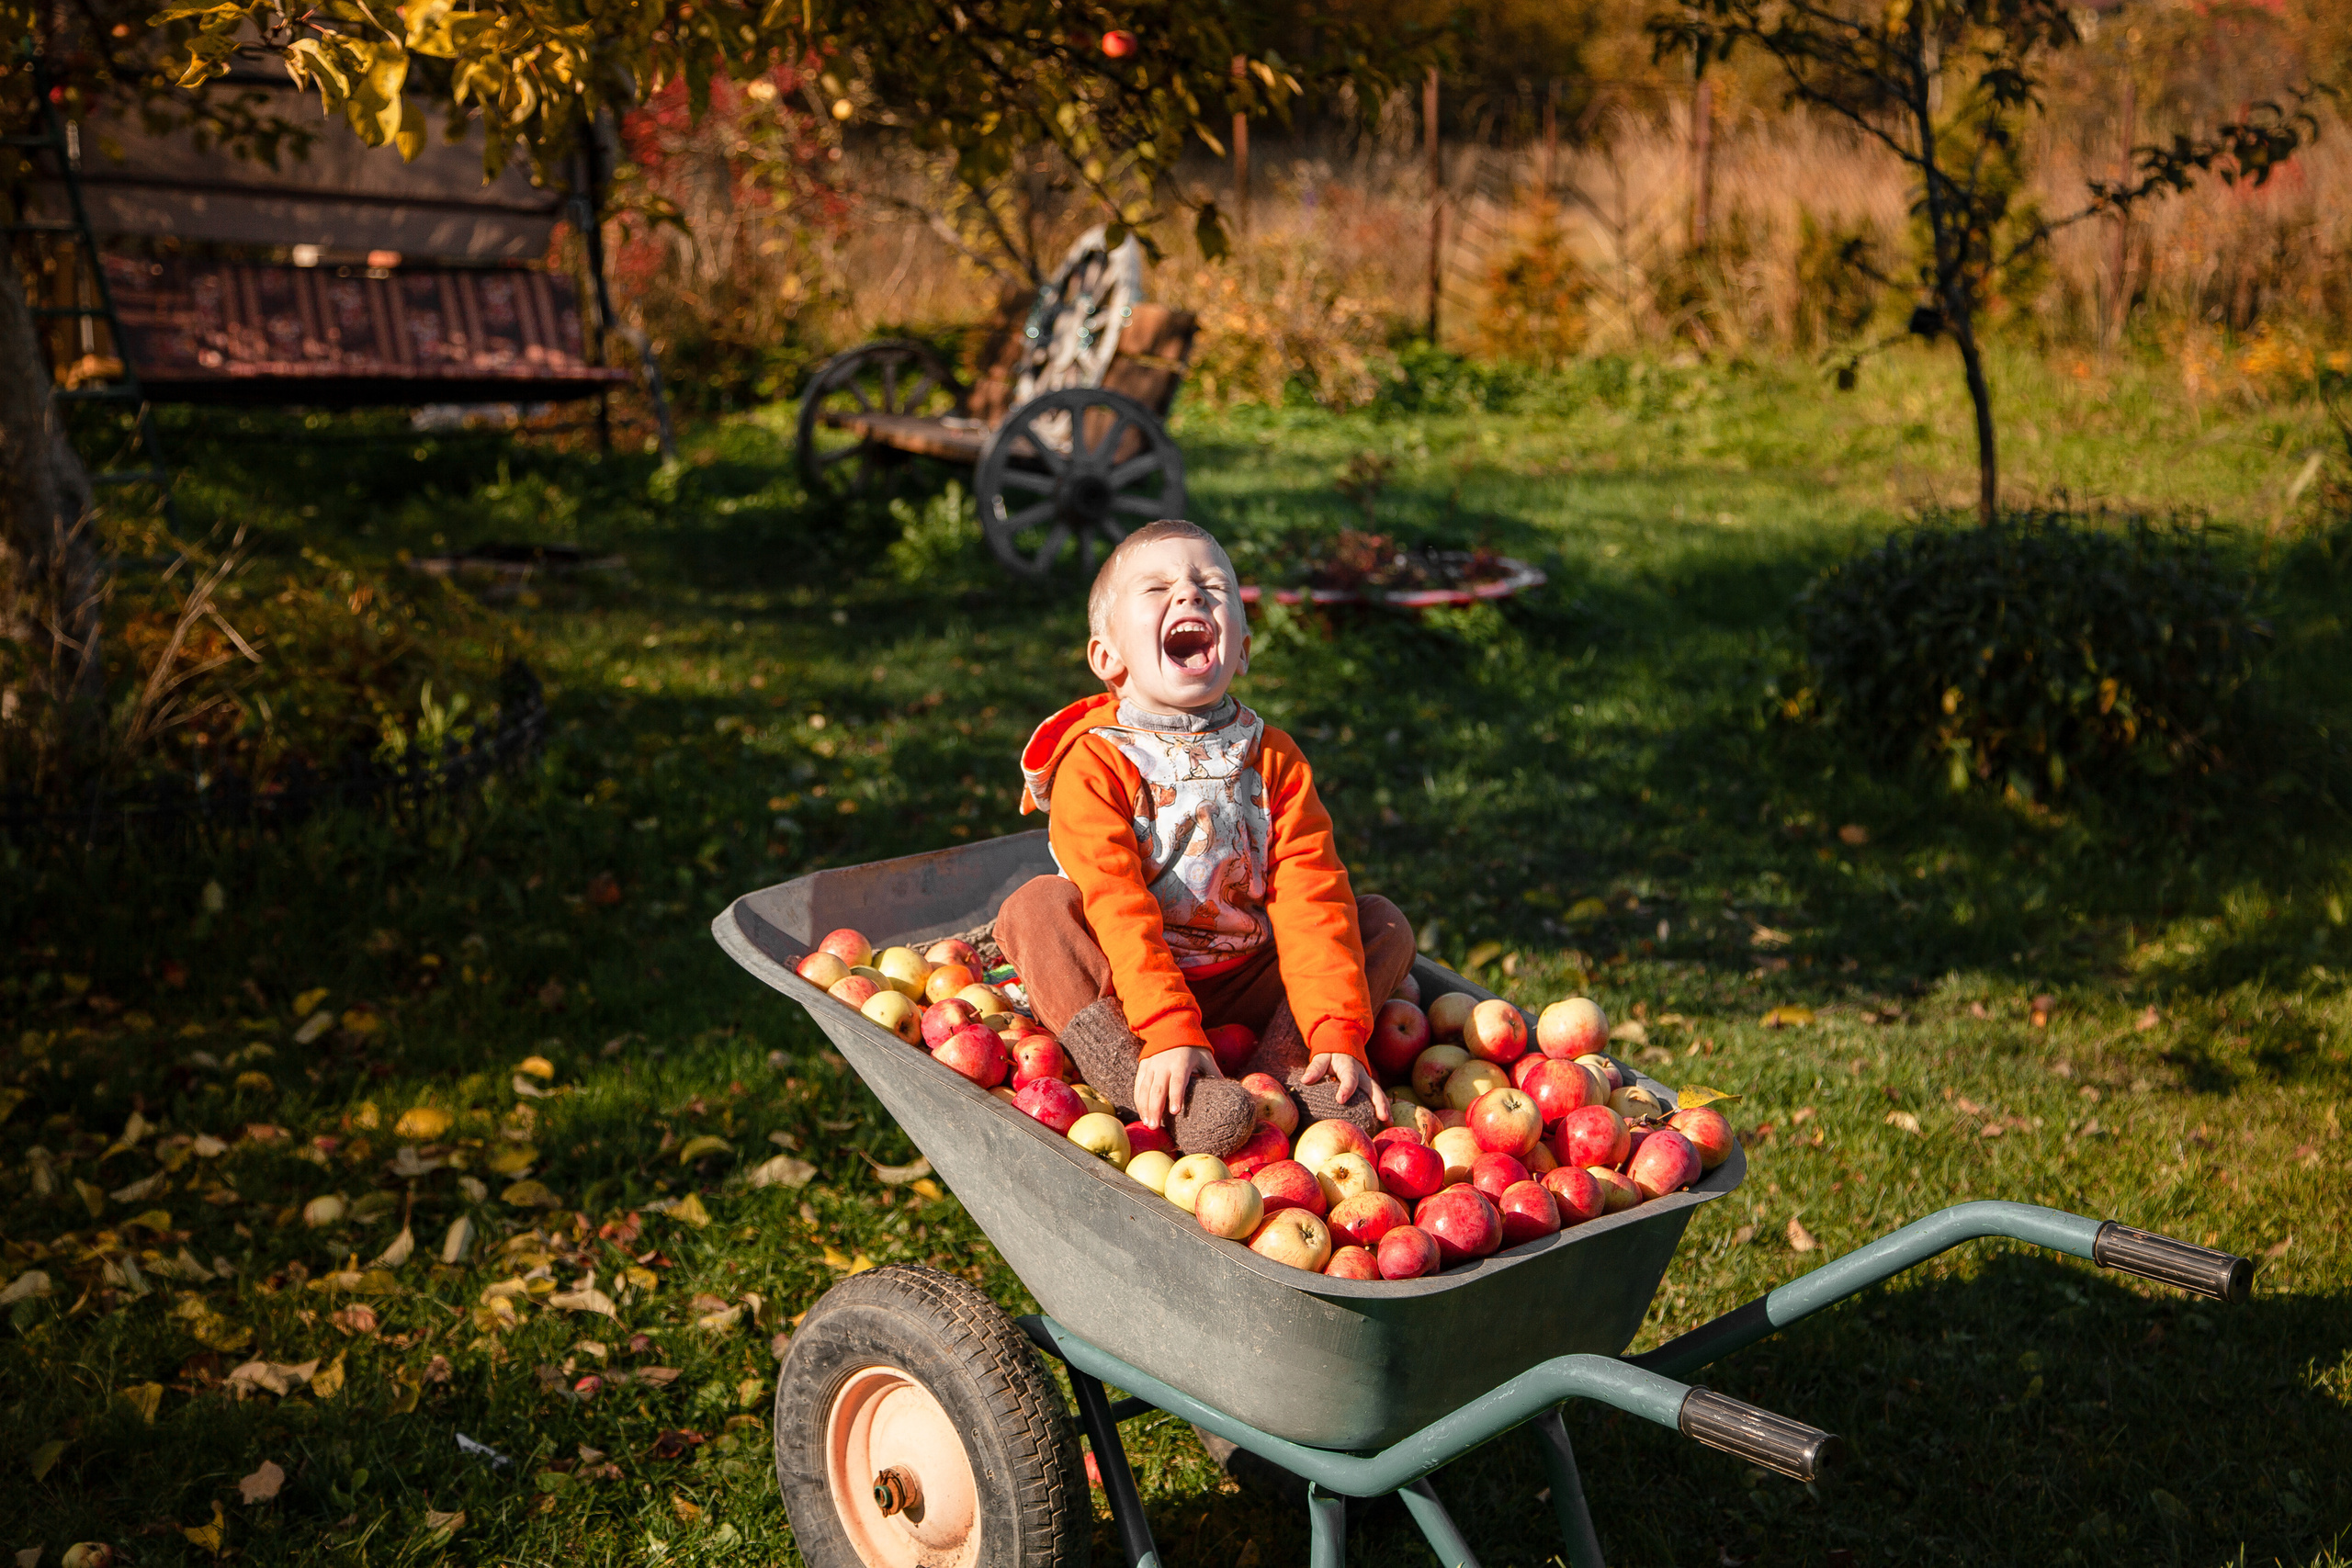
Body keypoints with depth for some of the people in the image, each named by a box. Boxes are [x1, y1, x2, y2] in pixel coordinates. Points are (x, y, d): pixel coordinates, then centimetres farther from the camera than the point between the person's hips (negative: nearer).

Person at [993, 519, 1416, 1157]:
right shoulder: (1094, 763, -13)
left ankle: (1282, 1068, -25)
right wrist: (1169, 1033, -36)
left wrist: (1338, 1033, -23)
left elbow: (1312, 901, -11)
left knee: (1385, 925, -6)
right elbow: (1118, 911, -23)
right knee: (1035, 906, -27)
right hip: (1123, 991, -3)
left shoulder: (1274, 759, -3)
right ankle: (1144, 1089, -40)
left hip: (1242, 990, 3)